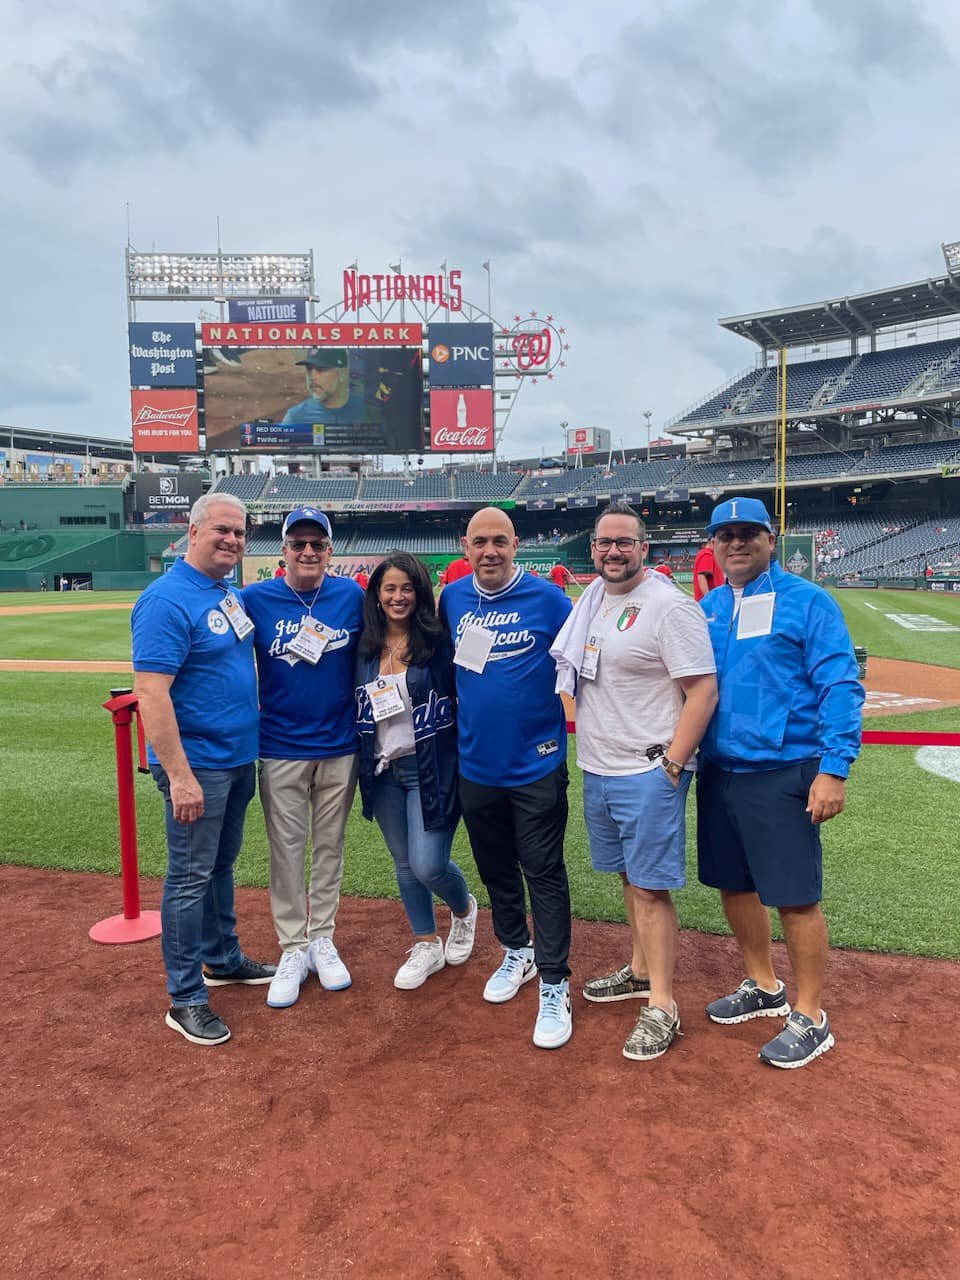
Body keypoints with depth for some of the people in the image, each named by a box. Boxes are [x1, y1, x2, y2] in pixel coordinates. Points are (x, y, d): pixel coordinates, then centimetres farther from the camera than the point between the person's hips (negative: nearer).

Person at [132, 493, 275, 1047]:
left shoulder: (231, 594, 8)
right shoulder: (167, 600, -18)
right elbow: (152, 694, -23)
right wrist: (180, 776, -26)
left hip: (239, 758, 8)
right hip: (197, 765, -8)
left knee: (222, 865, 21)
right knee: (192, 876, 2)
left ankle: (223, 959, 37)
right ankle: (186, 999, 14)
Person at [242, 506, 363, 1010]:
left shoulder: (351, 596, -2)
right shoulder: (255, 599, -5)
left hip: (339, 747, 1)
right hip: (282, 749, -1)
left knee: (329, 848, 13)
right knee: (287, 851, 7)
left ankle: (323, 940, 29)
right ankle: (292, 950, 22)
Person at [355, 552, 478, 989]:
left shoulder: (438, 642, -8)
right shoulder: (365, 648, 4)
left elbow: (465, 695, -6)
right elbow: (354, 705, 13)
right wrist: (363, 763, 7)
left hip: (431, 768, -4)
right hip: (383, 772, 5)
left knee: (428, 865, -7)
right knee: (404, 863, 13)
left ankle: (463, 908, 27)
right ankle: (426, 945, 31)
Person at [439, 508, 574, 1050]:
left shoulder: (547, 599, -11)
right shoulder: (453, 598, 2)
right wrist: (458, 716, 12)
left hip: (537, 764, -5)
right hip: (476, 764, 5)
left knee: (544, 874, 2)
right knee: (495, 867, 19)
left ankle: (555, 985, 14)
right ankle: (517, 953, 40)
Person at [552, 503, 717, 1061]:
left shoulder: (670, 606, -14)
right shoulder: (592, 601, 10)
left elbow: (704, 690, -17)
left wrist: (669, 767, -19)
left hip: (648, 774, -8)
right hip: (597, 769, 8)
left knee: (650, 886, -3)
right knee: (630, 876, 19)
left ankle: (661, 1007, 9)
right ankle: (641, 972, 36)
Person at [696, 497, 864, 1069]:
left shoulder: (806, 601, -7)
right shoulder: (706, 609, 10)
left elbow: (841, 687, -11)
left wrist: (834, 769, -18)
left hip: (782, 775, -6)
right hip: (718, 771, 7)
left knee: (795, 897, 0)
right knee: (734, 884, 17)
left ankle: (810, 1018, 20)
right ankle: (764, 987, 38)